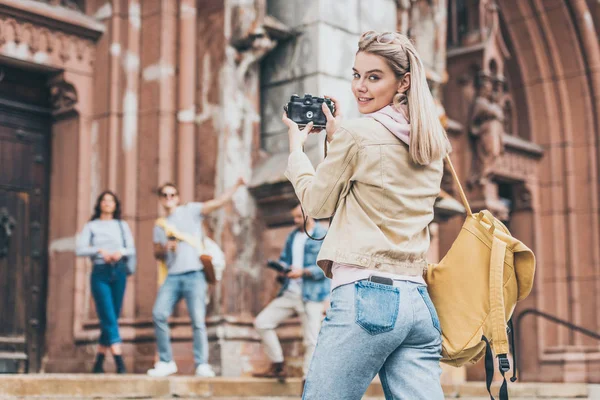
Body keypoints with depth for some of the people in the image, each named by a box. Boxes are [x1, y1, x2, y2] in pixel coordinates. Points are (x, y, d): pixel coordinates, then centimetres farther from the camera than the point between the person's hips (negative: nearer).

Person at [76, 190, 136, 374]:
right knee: (108, 318, -12)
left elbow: (132, 249, 7)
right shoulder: (91, 226, 10)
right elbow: (80, 250, -1)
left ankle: (99, 362, 13)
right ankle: (119, 361, -20)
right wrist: (100, 250, -15)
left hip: (119, 272, 3)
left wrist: (121, 252, -13)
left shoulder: (122, 225, 16)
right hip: (100, 272, -3)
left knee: (112, 318, 3)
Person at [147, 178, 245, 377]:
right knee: (159, 314, -8)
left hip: (194, 275, -4)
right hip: (172, 276, 4)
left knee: (198, 319, -9)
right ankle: (166, 362, 3)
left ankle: (202, 364, -2)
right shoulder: (160, 226, 22)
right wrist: (165, 248, 0)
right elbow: (157, 253, 24)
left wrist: (237, 185, -14)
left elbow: (218, 202, -2)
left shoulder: (190, 211, 7)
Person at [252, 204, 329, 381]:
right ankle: (278, 366, 13)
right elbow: (283, 259, 19)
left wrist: (303, 272, -22)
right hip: (289, 292, 7)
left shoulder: (324, 236, -5)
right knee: (262, 322, 4)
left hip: (311, 295, -7)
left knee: (311, 340, -6)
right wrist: (282, 270, -4)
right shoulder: (292, 236, 17)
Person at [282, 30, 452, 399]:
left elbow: (316, 203, 7)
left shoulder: (357, 133, -6)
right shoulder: (433, 144, 14)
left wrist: (296, 146, 22)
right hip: (418, 299, 7)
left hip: (365, 294, -7)